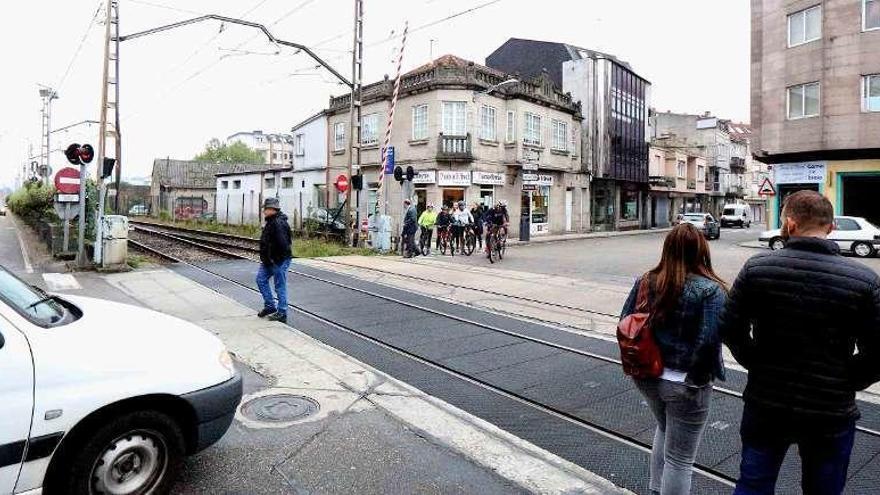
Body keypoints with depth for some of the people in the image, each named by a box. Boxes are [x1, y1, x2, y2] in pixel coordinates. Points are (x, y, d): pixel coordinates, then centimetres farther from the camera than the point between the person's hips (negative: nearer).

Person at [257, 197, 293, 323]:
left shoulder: (278, 223, -21)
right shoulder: (271, 222, 13)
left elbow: (282, 243, -29)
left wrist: (276, 259, -22)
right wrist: (265, 258, 17)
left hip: (279, 261, -11)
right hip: (269, 260, 11)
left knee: (280, 287, -1)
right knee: (261, 279, 16)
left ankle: (282, 314, 10)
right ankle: (270, 306, 26)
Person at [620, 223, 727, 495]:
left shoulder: (645, 281, -3)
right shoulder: (710, 290, -17)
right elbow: (709, 340, -23)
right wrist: (711, 372, -7)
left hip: (647, 377, 6)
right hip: (685, 383, -5)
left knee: (664, 429, 32)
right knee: (679, 459, 11)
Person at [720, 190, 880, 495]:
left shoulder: (757, 267, -11)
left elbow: (731, 330, -10)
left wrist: (758, 364, 5)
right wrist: (845, 384, 5)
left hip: (765, 405, 0)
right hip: (831, 413, 0)